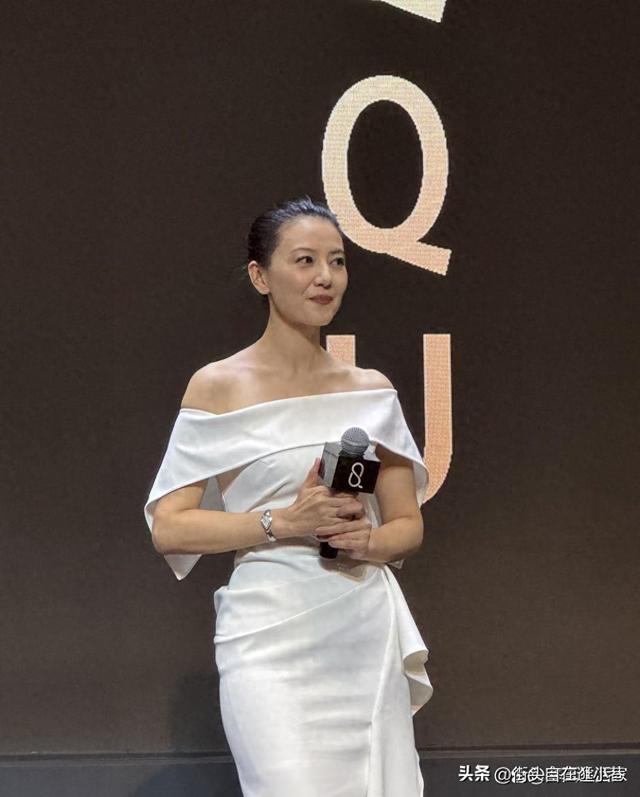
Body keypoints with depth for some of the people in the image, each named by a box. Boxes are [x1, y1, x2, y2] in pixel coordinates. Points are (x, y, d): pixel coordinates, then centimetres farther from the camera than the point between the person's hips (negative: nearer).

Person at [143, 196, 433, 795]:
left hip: (367, 634, 4)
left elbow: (408, 524, 15)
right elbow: (169, 527, -5)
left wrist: (366, 539, -8)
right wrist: (283, 523, -15)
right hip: (272, 638, -4)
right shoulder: (219, 386, -1)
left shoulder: (372, 389, 10)